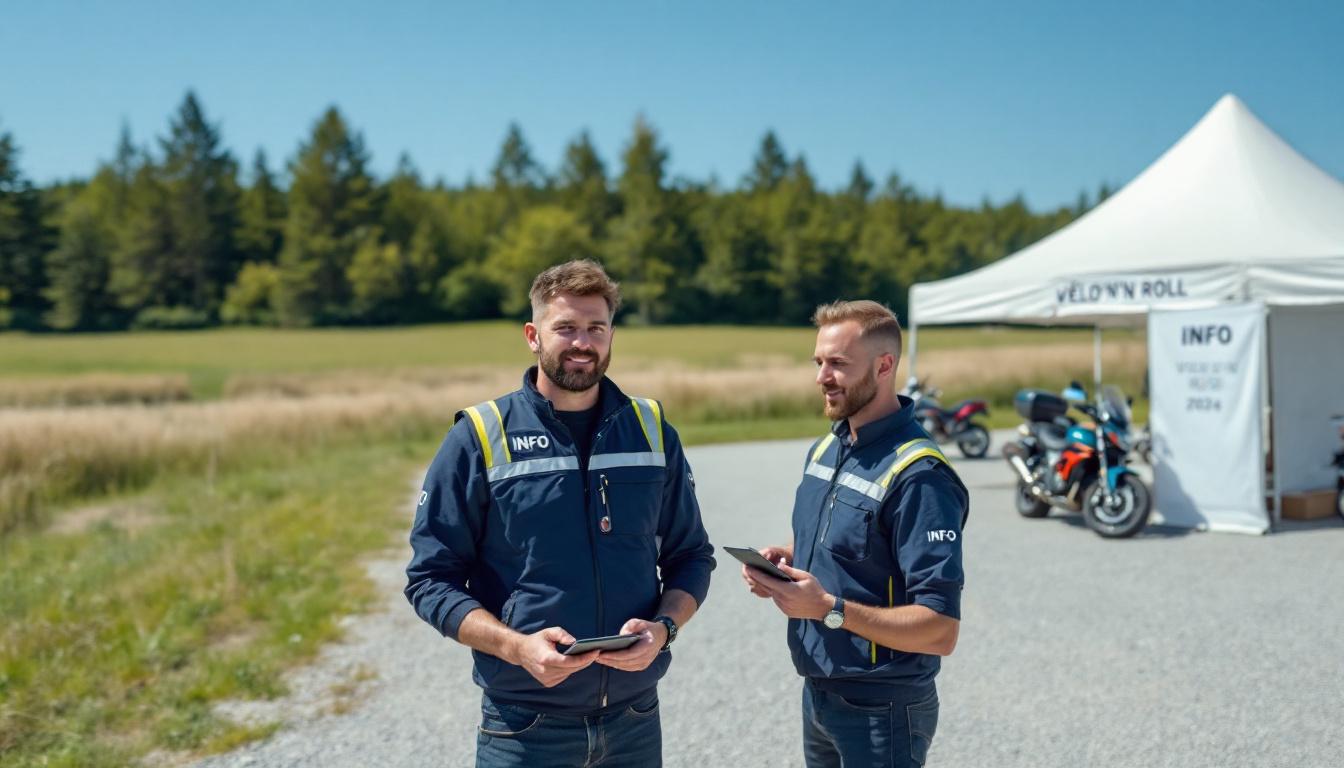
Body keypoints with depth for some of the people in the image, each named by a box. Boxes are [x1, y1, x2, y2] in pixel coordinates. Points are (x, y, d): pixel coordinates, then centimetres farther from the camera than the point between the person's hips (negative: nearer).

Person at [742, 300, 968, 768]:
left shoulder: (919, 477, -22)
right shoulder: (824, 449, 5)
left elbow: (940, 631, -24)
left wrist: (829, 608, -28)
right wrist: (785, 559, -1)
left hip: (881, 711, -7)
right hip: (818, 694, 8)